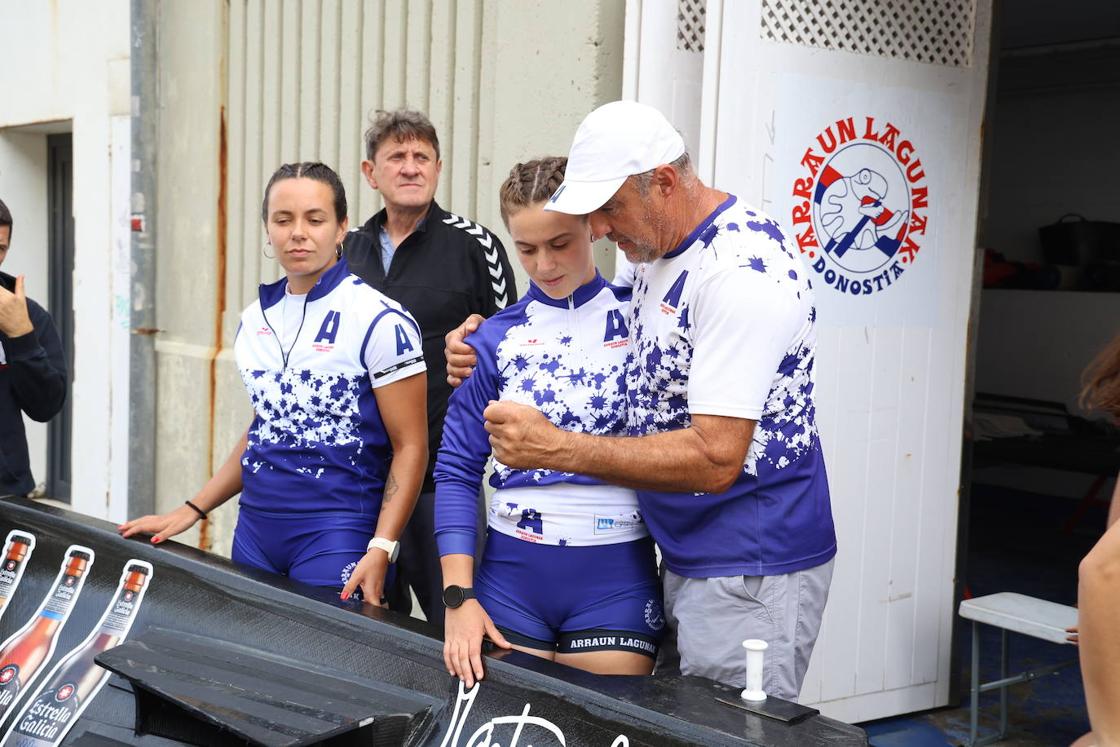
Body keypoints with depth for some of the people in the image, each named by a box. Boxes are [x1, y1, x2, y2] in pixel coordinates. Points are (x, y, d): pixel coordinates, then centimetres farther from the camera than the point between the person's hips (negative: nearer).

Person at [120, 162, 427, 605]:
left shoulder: (379, 320, -10)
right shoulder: (256, 319, 10)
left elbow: (409, 447, -10)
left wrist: (380, 551, -19)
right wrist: (192, 511, 14)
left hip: (336, 537, -6)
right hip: (255, 531, 6)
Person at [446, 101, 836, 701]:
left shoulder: (742, 272, -23)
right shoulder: (660, 252, 7)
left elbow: (715, 459, -27)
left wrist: (557, 448, -27)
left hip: (750, 572, -9)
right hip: (684, 559, 9)